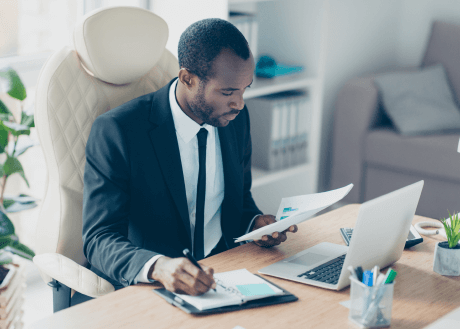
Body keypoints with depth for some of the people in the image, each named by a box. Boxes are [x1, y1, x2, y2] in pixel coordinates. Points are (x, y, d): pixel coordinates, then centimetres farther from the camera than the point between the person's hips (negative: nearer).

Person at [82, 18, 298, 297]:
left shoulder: (236, 118, 5)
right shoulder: (116, 131, -13)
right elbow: (100, 240, -17)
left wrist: (253, 222, -2)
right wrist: (158, 266, -37)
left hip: (223, 276, 4)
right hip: (147, 288, -4)